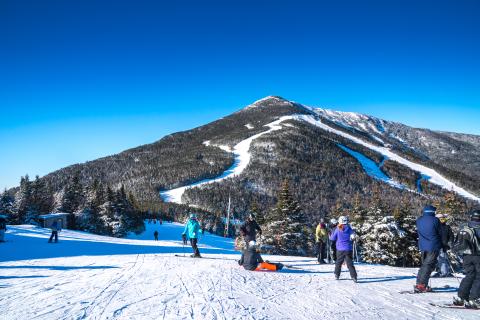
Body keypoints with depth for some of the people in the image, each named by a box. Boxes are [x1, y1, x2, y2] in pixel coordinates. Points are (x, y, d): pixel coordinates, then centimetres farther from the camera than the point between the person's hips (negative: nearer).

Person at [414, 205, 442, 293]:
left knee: (424, 265, 17)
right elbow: (440, 233, 0)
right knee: (429, 265, -4)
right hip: (433, 247, -5)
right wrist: (443, 245, 14)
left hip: (422, 246, 5)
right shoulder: (435, 220, -9)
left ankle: (419, 284, 15)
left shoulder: (419, 220, 6)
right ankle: (422, 285, -11)